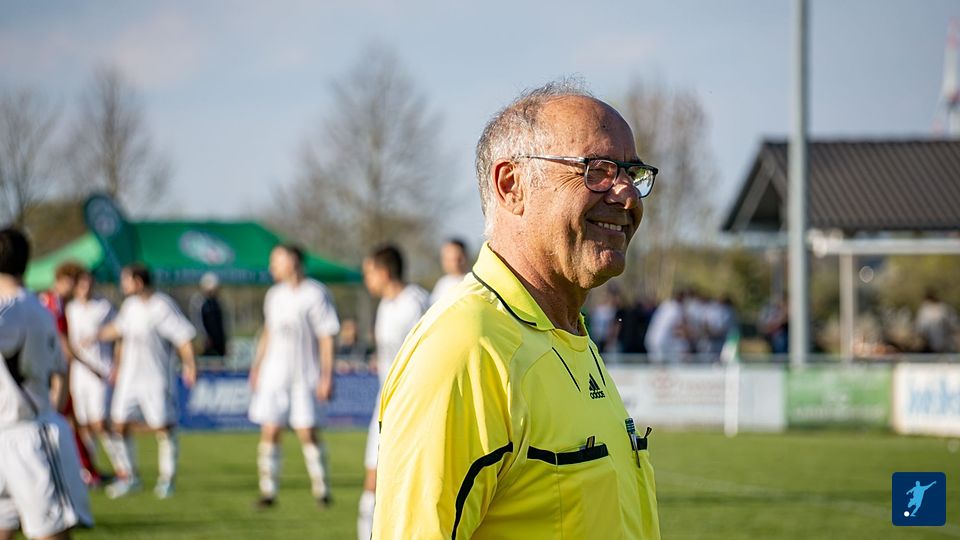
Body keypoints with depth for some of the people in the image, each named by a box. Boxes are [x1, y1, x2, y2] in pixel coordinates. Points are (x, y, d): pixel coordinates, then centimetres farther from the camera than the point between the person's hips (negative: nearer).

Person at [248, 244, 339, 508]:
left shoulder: (315, 294, -7)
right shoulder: (274, 295, 11)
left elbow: (327, 338, -7)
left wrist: (327, 376, -11)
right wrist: (257, 366, 17)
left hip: (305, 376, -5)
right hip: (273, 375, 5)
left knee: (307, 432, -5)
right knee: (269, 432, -2)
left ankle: (321, 489, 9)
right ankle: (267, 491, 2)